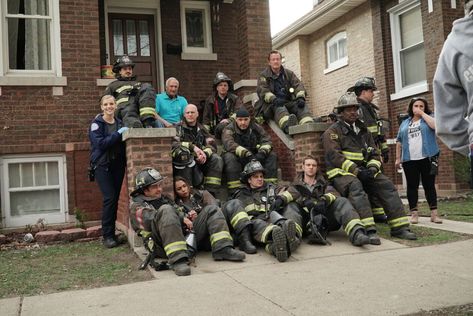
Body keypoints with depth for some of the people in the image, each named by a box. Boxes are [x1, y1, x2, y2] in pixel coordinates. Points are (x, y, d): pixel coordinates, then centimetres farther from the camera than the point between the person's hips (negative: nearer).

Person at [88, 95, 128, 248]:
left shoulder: (120, 122, 12)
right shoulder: (96, 123, -3)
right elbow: (100, 143, -18)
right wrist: (118, 133, -18)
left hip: (118, 165, 5)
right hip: (102, 165, -5)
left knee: (115, 199, 4)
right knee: (109, 198, -13)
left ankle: (112, 233, 15)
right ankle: (107, 236, -4)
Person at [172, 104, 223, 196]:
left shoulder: (201, 129, 16)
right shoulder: (179, 127, 0)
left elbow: (212, 144, 5)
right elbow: (172, 143, -20)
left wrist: (205, 154, -18)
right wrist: (193, 147, -28)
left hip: (199, 160, 4)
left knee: (217, 159, -16)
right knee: (184, 151, -35)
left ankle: (210, 191, -18)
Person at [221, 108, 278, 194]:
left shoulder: (256, 128, 5)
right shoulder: (229, 129, -8)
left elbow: (266, 140, -5)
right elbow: (229, 144, -27)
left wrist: (262, 152, -28)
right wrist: (247, 154, -38)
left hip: (253, 157, 4)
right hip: (237, 159, -4)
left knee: (272, 156, -14)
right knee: (229, 157, -36)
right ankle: (234, 190, -36)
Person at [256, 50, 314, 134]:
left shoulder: (289, 73, 22)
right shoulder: (264, 75, 12)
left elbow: (298, 85, 8)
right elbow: (262, 90, -6)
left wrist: (301, 97, -16)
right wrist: (273, 99, -28)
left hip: (288, 102, 4)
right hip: (271, 105, -3)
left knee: (302, 106, -26)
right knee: (279, 108, -37)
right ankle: (287, 126, -69)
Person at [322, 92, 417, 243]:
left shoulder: (363, 130, 21)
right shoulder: (332, 132, 0)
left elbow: (374, 154, 18)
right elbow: (334, 156, -13)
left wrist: (372, 168, -5)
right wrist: (356, 170, -20)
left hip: (364, 172, 6)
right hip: (341, 173, -6)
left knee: (387, 185, -15)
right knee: (355, 187, -36)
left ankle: (399, 227, -17)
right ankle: (369, 230, -47)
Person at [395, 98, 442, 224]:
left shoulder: (429, 118, 7)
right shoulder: (404, 123, 16)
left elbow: (435, 125, -16)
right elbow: (399, 141, 15)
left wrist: (423, 113, -7)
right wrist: (398, 158, 8)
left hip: (427, 158, -2)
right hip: (409, 160, 3)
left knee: (429, 185, 0)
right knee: (412, 186, 2)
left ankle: (434, 213, 4)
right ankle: (414, 213, 6)